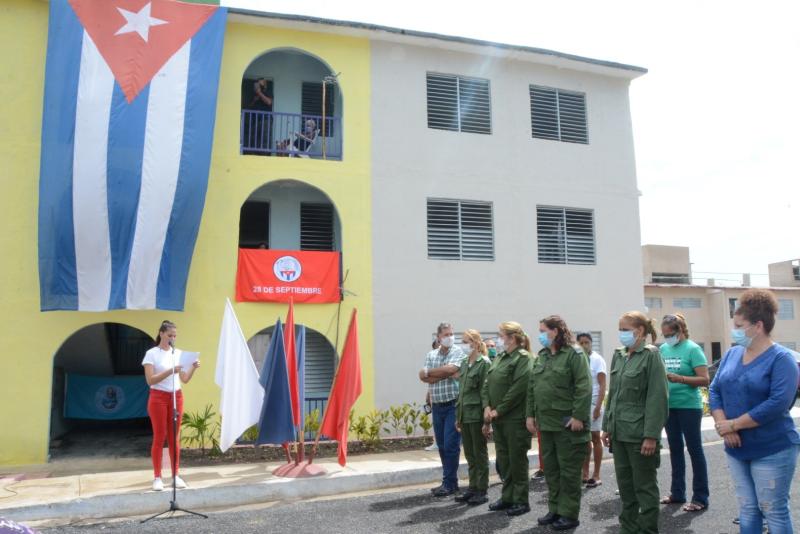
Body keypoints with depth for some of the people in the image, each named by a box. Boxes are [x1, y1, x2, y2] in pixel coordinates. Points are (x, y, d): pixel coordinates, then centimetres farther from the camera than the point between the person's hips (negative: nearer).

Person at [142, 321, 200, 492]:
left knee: (174, 437, 7)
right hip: (159, 398, -4)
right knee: (159, 437, -1)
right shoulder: (152, 354, -5)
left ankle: (176, 475, 13)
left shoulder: (178, 353, 7)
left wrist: (193, 368, -10)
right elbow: (150, 380, -14)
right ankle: (157, 477, 7)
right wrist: (170, 371, -24)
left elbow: (185, 380, 7)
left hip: (176, 397, 4)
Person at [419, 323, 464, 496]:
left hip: (453, 405, -5)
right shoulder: (431, 355, 10)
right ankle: (448, 481, 22)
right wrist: (444, 374, -14)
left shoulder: (458, 352, -4)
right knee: (441, 446, 11)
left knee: (451, 445, -4)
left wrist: (429, 372, -7)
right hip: (436, 406, 5)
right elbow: (424, 377, -2)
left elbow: (450, 369, -21)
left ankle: (450, 483, 6)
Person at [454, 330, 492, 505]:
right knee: (470, 455, 14)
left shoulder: (484, 363, -10)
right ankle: (473, 488, 24)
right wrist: (458, 416, 14)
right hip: (464, 415, 7)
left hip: (476, 415, -7)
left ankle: (482, 491, 13)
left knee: (480, 454, 4)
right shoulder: (464, 363, 12)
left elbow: (486, 391, -14)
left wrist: (486, 418, -17)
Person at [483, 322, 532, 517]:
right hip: (498, 418, 8)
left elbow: (518, 388, -20)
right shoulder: (499, 358, 15)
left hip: (515, 418, -8)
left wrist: (499, 410, -16)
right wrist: (487, 407, -2)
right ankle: (507, 497, 26)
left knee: (517, 460, 2)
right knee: (503, 459, 14)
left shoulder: (523, 358, -12)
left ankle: (521, 501, 14)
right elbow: (487, 384, 13)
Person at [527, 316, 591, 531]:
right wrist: (530, 414, 10)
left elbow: (583, 388, -16)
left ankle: (569, 514, 13)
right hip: (546, 422, 7)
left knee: (569, 471, 3)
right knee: (550, 469, 15)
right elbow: (532, 387, 15)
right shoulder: (541, 357, 12)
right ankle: (555, 509, 27)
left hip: (567, 424, -7)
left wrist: (578, 416, -21)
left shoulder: (574, 355, -10)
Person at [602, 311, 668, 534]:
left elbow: (657, 398, -15)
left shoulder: (651, 356, -10)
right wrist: (607, 426, 12)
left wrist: (651, 435, -19)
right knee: (625, 484, 15)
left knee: (645, 486, 5)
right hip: (619, 431, 7)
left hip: (639, 433, -6)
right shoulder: (618, 356, 9)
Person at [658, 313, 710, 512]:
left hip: (689, 406, -6)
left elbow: (704, 379, -14)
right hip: (669, 406, 6)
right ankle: (677, 492, 26)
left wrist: (679, 379, -25)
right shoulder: (663, 349, 6)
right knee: (675, 449, 14)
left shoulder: (692, 349, -10)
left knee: (694, 450, 2)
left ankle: (700, 497, 12)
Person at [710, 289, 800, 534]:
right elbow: (715, 390, 6)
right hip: (737, 449, 6)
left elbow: (778, 403, -22)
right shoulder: (732, 354, 7)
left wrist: (733, 424, -18)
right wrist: (723, 426, -11)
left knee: (774, 512, 5)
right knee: (747, 510, 14)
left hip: (772, 450, -6)